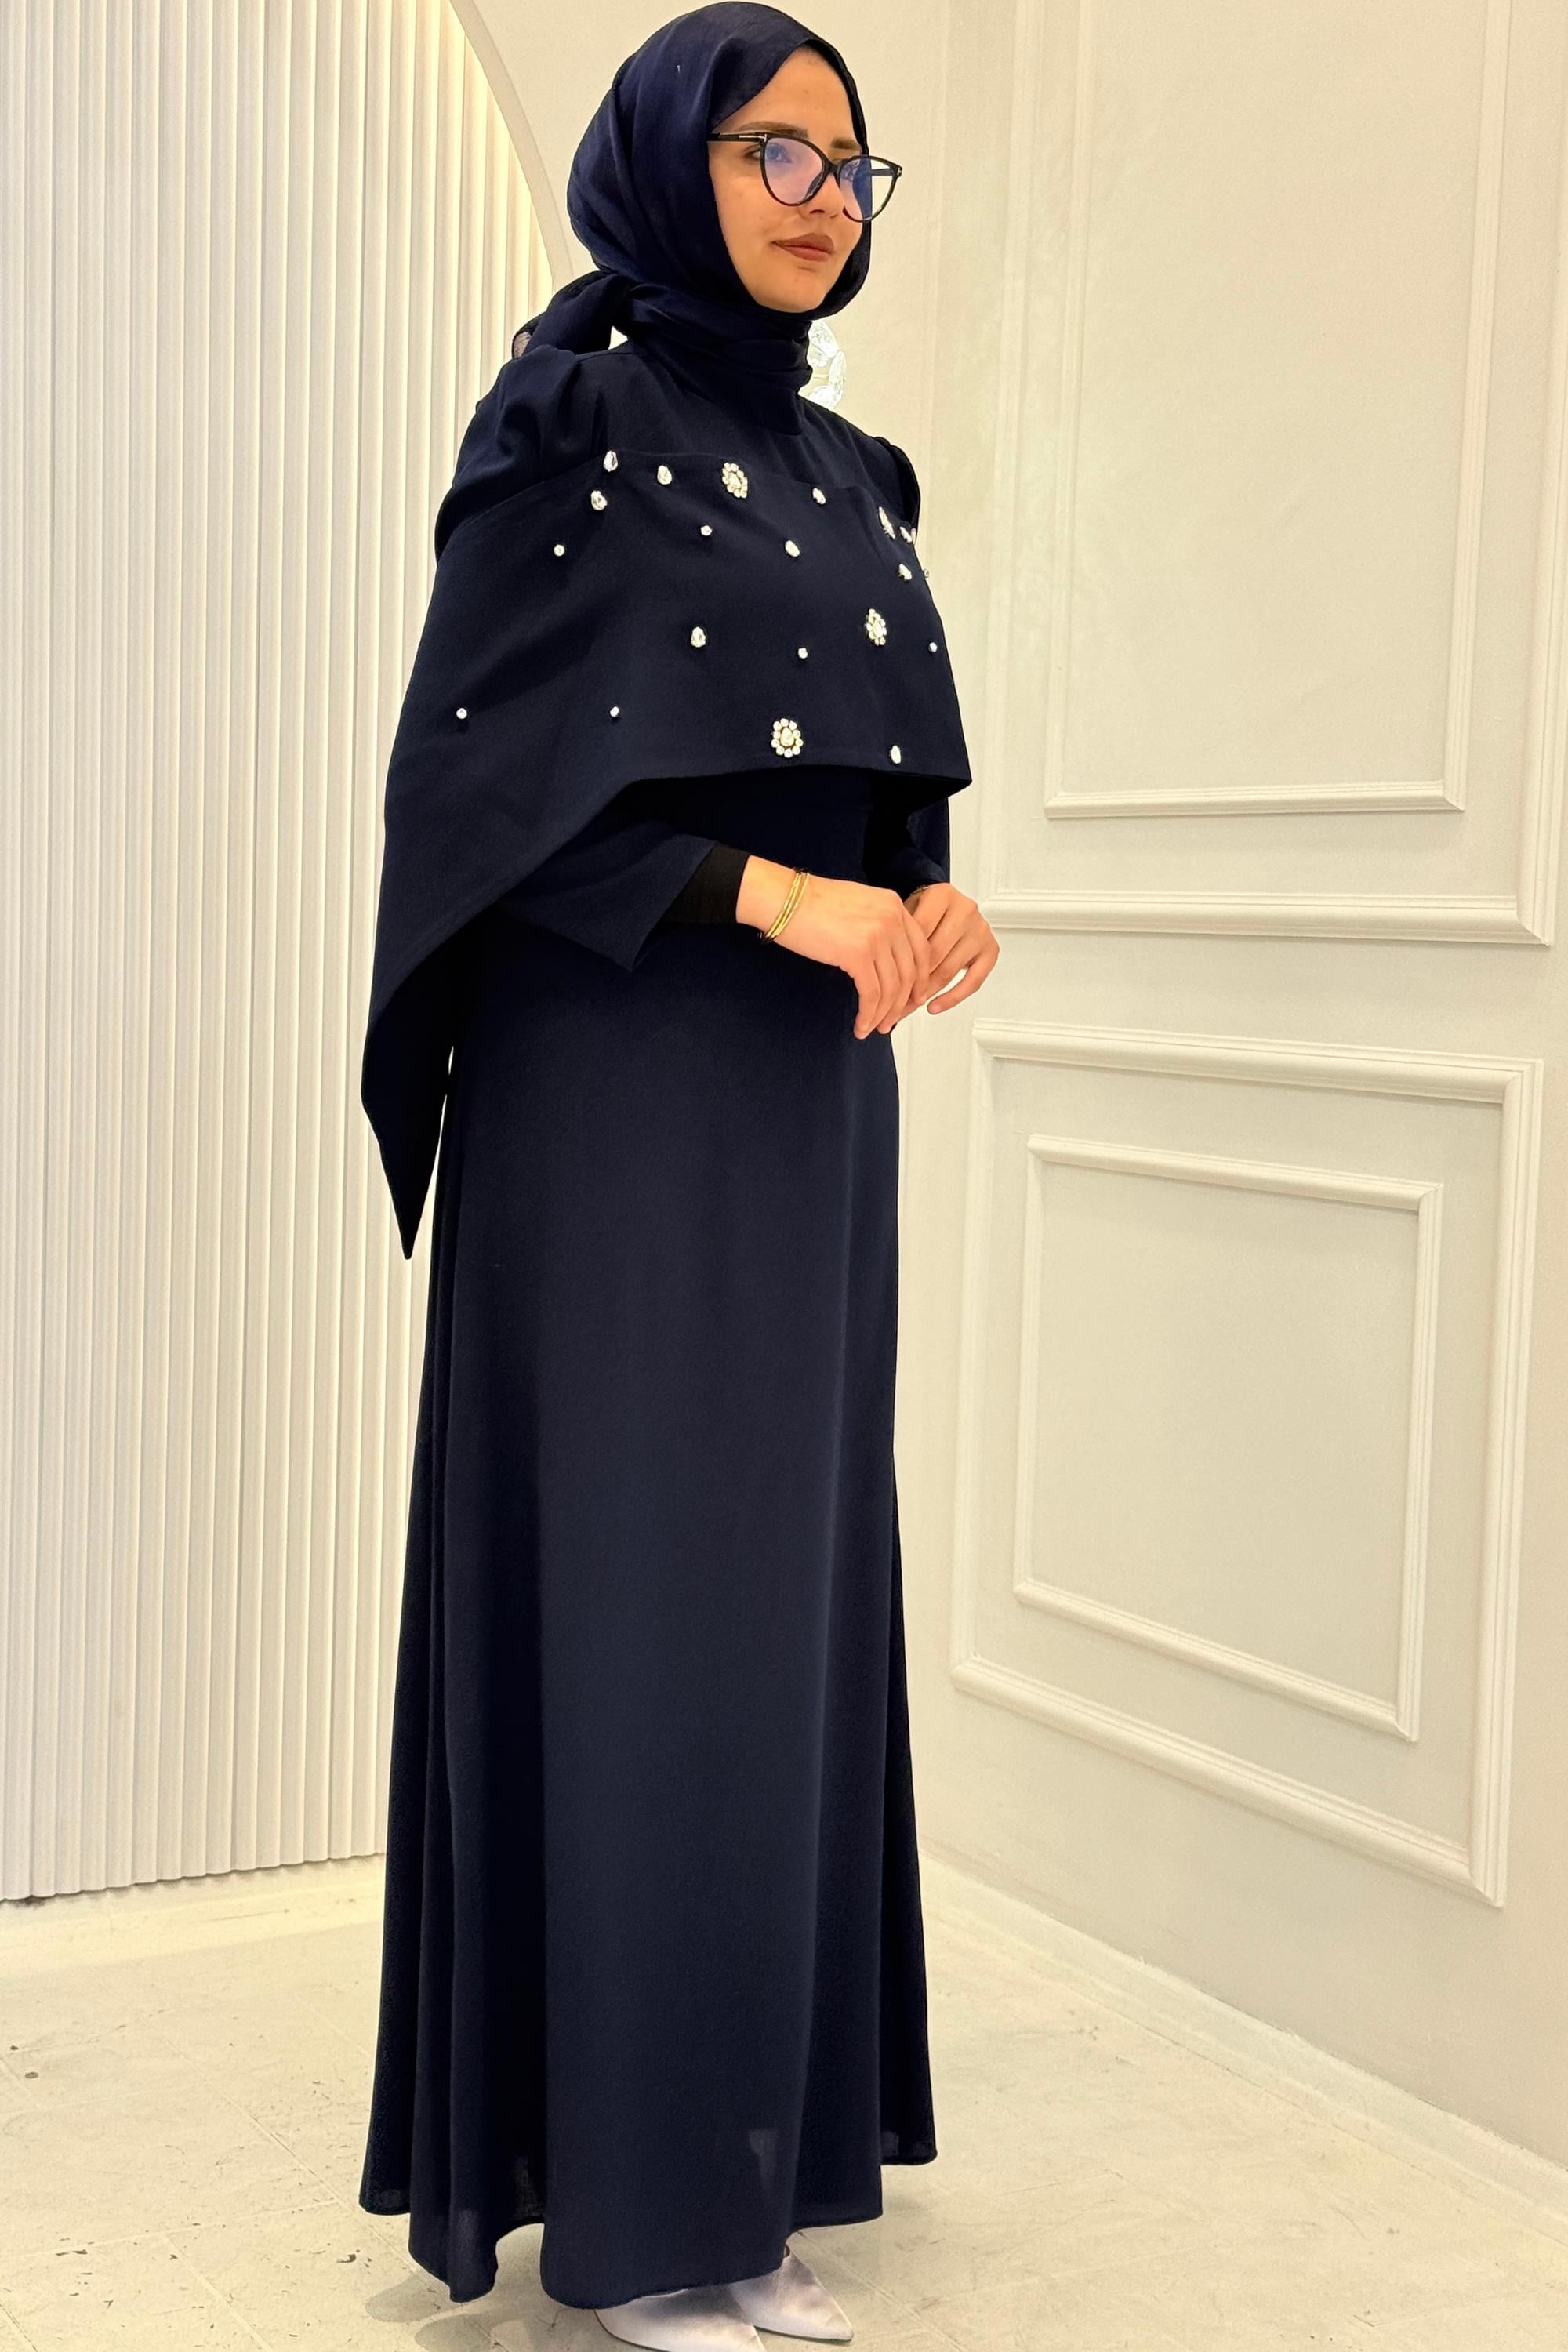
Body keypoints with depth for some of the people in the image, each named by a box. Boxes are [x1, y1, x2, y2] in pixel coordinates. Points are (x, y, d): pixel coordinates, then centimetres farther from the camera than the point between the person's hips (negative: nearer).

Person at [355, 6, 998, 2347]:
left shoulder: (842, 470, 17)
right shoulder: (570, 417, -5)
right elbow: (470, 767, -12)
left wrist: (925, 900, -3)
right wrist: (761, 891, -20)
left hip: (809, 1099, 8)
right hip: (618, 1094, -7)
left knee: (788, 1585, 8)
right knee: (633, 1596, -5)